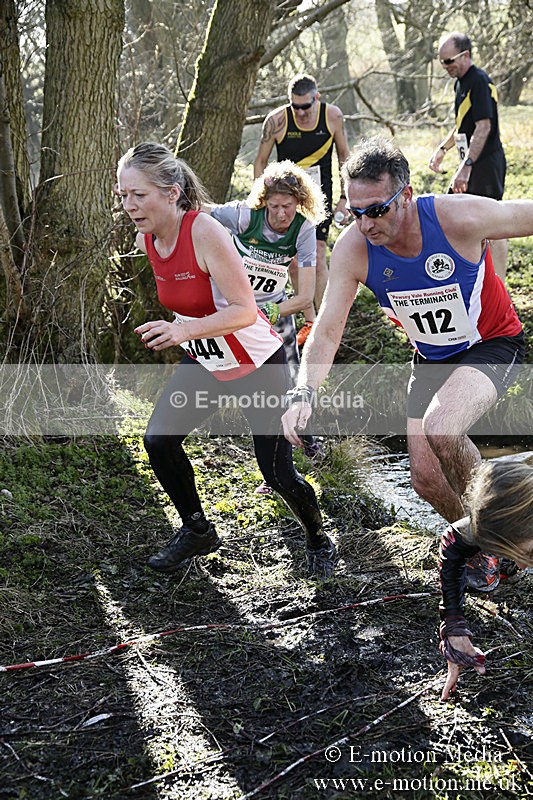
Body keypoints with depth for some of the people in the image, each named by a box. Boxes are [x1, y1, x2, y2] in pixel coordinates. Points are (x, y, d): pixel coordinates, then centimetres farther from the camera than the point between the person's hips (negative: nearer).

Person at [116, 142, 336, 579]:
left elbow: (245, 311, -32)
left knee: (277, 471, -2)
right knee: (158, 440, -7)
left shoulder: (206, 233, -29)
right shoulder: (146, 240, -6)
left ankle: (319, 541, 27)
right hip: (203, 363, 7)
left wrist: (185, 330, -43)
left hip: (259, 365, -7)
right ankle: (198, 530, 16)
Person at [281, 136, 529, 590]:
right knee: (427, 478, 2)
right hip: (432, 359, 5)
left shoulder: (459, 218, -31)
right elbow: (327, 331, -18)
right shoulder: (353, 249, -21)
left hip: (493, 345, -5)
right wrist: (305, 392, -34)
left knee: (440, 428, -32)